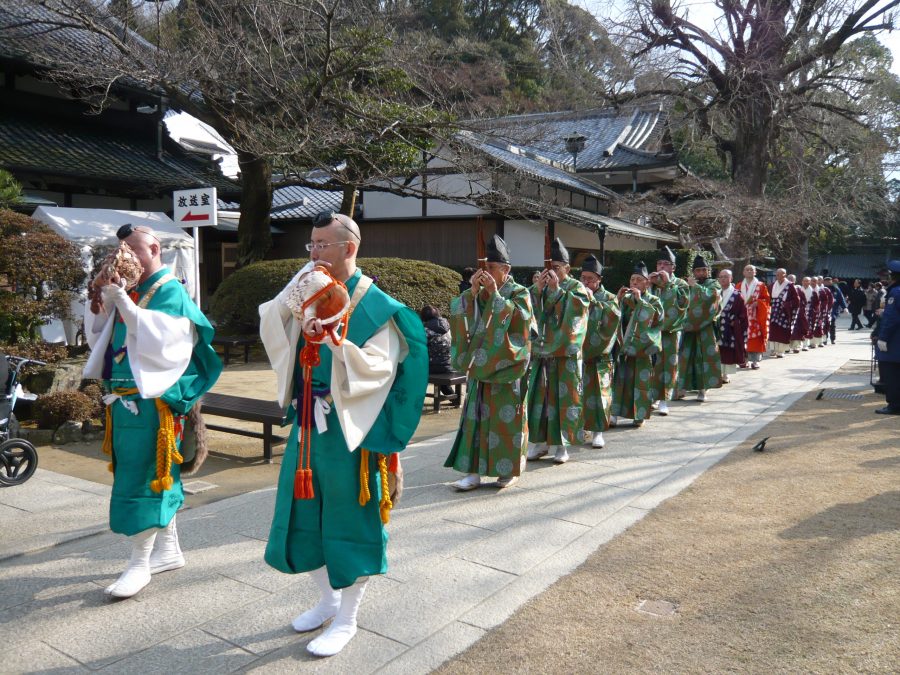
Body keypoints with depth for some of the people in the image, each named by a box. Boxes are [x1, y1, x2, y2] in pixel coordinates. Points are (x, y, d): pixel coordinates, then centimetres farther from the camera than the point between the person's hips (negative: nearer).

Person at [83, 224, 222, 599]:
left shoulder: (170, 291, -8)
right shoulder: (130, 290, 13)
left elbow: (157, 338, -22)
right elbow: (98, 336, 17)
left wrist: (123, 301, -24)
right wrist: (98, 300, 2)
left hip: (151, 398, -8)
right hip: (125, 396, 8)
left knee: (144, 475, -3)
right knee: (156, 474, 15)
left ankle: (140, 564, 8)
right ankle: (169, 550, 27)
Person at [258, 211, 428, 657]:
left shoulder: (375, 306, -10)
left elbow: (379, 368, -18)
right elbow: (271, 332, 2)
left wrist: (334, 342, -30)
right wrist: (292, 293, -10)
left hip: (347, 428, -7)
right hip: (308, 424, 7)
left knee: (350, 518, 4)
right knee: (307, 512, 16)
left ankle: (347, 620, 21)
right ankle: (328, 599, 36)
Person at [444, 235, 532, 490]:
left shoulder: (519, 292, 0)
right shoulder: (480, 294, 12)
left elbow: (519, 317, -17)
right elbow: (459, 312, 1)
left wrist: (495, 294, -19)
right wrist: (473, 292, -11)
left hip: (506, 365, -4)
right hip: (480, 365, 4)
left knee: (507, 417, 1)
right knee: (477, 416, 1)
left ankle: (509, 470, 13)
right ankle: (474, 471, 3)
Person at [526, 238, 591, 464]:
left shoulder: (577, 288, 1)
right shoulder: (540, 288, 12)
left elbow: (576, 309, -16)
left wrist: (557, 289, -15)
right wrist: (538, 289, -11)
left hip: (566, 354, -4)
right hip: (540, 353, 4)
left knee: (563, 398, 0)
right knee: (538, 397, 6)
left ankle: (561, 444, 11)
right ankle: (540, 442, 17)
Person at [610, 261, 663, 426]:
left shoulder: (653, 300, 5)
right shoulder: (625, 299, 11)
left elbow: (657, 317, -14)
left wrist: (640, 301, -16)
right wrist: (617, 299, -10)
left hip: (643, 347, -2)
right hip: (624, 346, 2)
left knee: (641, 380, -2)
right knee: (620, 378, -3)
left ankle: (640, 414, 7)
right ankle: (614, 412, -2)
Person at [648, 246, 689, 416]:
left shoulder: (680, 284, 3)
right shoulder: (651, 284, 10)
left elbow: (683, 302, -15)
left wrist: (668, 283, -15)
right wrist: (649, 285, -11)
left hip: (671, 330, -2)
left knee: (668, 364, -1)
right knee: (653, 364, 2)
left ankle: (664, 400, 4)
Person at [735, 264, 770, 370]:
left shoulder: (761, 286, 5)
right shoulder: (739, 286, 10)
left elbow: (767, 299, 2)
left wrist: (758, 302, -15)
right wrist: (743, 303, -9)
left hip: (757, 317, -2)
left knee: (756, 338, -3)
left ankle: (755, 361, 1)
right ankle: (745, 359, 9)